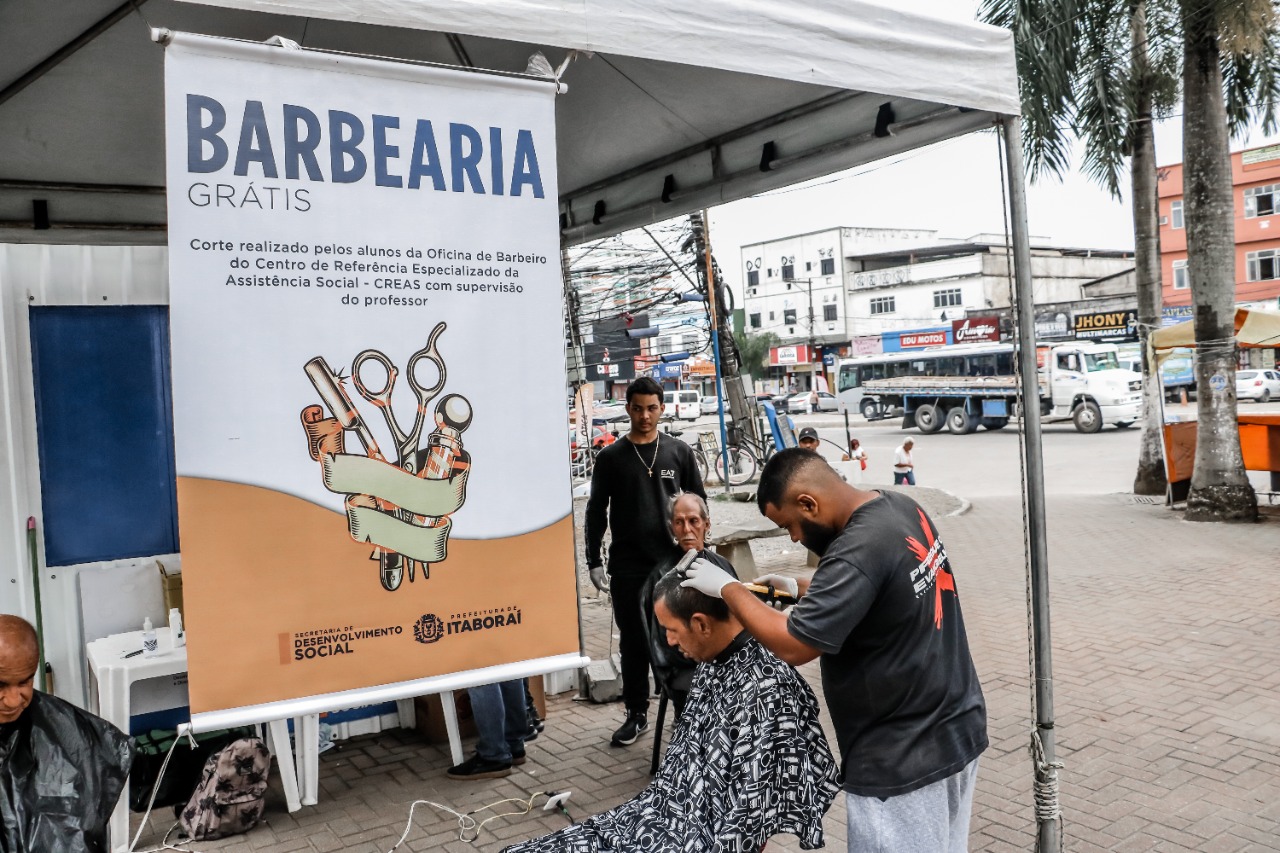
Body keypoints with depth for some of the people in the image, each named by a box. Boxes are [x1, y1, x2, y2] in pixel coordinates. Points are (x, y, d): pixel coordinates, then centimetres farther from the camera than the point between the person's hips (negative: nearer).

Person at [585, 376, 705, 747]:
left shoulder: (679, 451, 5)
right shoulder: (611, 457, 3)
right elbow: (596, 511, 4)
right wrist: (594, 560, -1)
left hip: (674, 563, 0)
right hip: (627, 567, 0)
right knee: (633, 642, 7)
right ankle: (637, 713, 19)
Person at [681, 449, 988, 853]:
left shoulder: (859, 552, -29)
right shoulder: (901, 507, 0)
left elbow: (792, 646, -26)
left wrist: (728, 588, -14)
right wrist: (802, 589, 6)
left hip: (905, 759, -9)